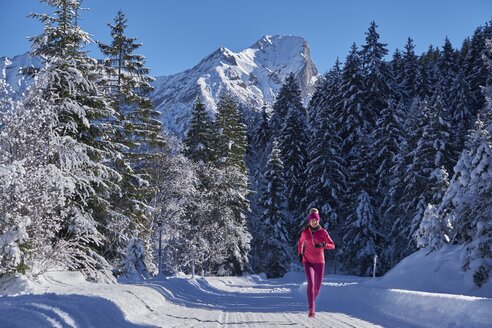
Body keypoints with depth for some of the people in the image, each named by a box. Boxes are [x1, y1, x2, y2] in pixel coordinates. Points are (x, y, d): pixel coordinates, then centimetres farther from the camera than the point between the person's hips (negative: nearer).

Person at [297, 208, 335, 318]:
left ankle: (312, 301, 39)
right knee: (311, 283, -20)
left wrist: (323, 245, -25)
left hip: (319, 262, 1)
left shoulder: (323, 232, -3)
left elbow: (332, 245, -7)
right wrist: (300, 253, 7)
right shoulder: (305, 232, 0)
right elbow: (300, 242, 19)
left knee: (317, 287, 8)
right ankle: (311, 309, -21)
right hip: (308, 261, -1)